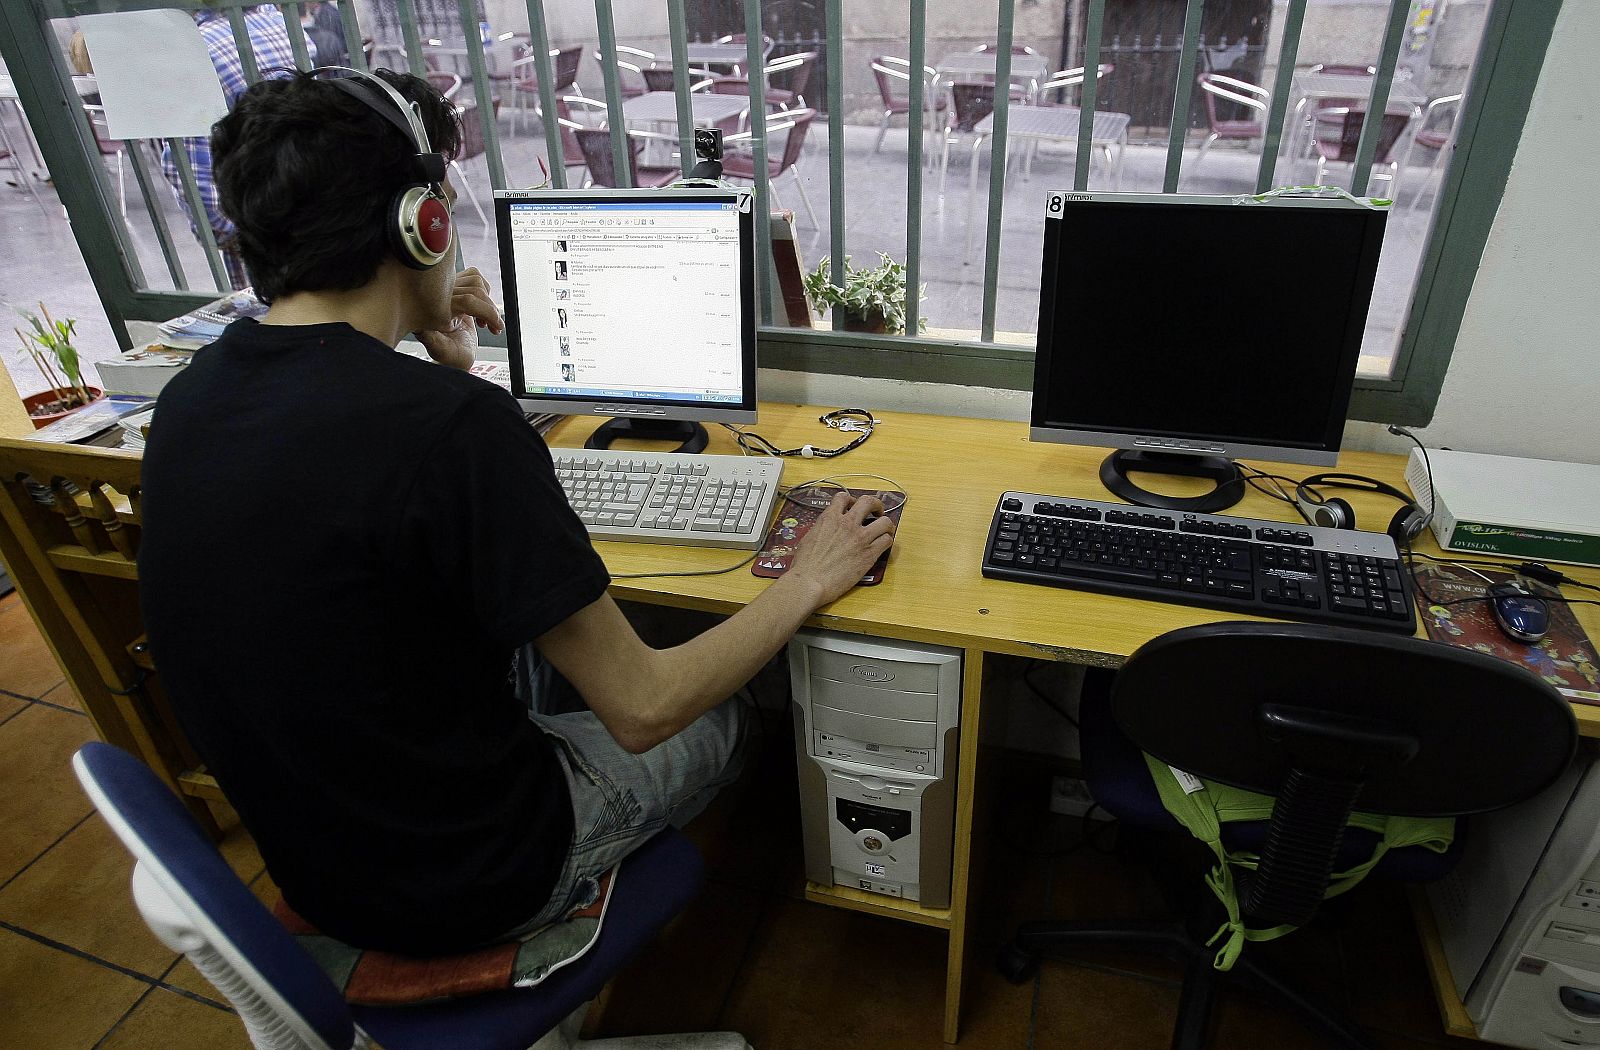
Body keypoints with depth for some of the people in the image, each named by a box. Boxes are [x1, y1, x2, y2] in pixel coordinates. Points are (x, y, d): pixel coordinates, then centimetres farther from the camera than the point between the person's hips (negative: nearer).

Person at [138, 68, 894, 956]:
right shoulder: (449, 422, -33)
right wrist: (807, 584, -13)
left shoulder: (187, 397, -6)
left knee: (561, 650, 27)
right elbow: (643, 710, -26)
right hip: (460, 884, -7)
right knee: (732, 713, 15)